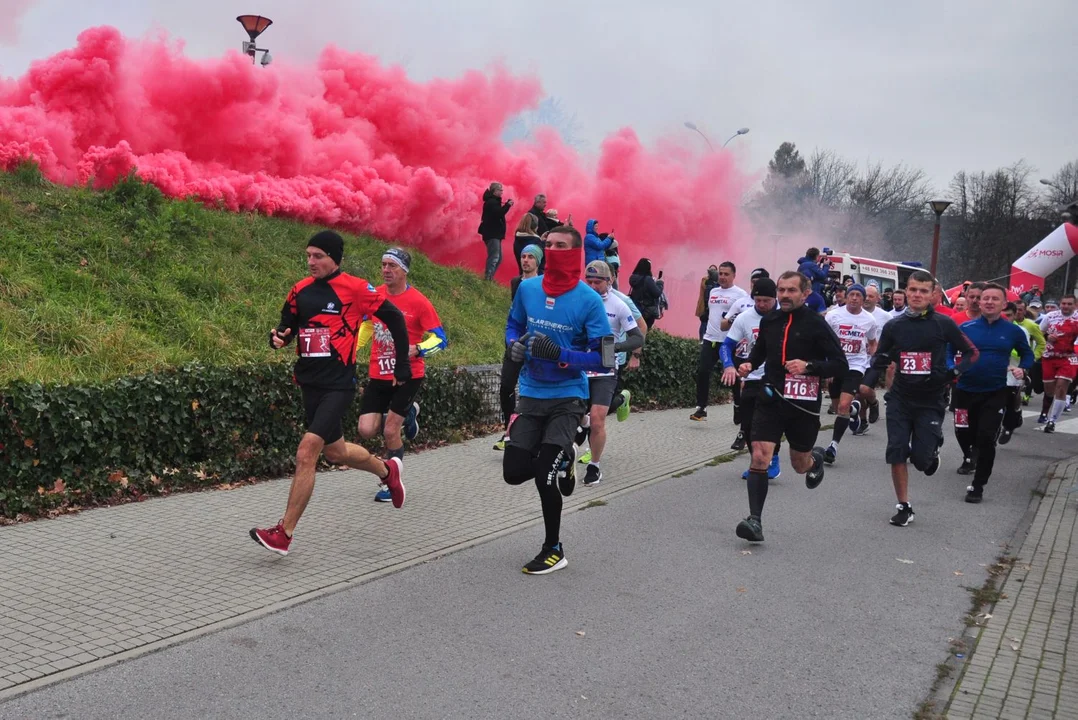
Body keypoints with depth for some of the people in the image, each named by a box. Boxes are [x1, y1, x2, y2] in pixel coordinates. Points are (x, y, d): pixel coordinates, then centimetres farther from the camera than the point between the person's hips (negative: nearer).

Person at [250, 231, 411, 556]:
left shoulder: (355, 289, -10)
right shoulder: (300, 290, 6)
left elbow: (394, 318, -1)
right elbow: (286, 327, 15)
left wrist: (403, 364, 4)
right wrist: (278, 338, -9)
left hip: (338, 385, -7)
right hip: (310, 383, 7)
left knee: (306, 452, -16)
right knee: (335, 451, 21)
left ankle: (284, 534, -8)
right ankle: (387, 470, 49)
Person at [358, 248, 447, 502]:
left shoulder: (418, 301, -12)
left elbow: (440, 338, -10)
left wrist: (417, 350, -28)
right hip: (379, 375, 5)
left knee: (390, 431, -6)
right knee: (366, 430, -5)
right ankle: (406, 414, 26)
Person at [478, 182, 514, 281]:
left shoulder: (493, 201, 19)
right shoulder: (491, 202, -14)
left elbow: (497, 213, 19)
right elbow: (499, 213, -25)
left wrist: (506, 205, 9)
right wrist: (508, 205, -13)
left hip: (494, 234, 11)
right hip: (492, 234, -11)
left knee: (498, 258, 11)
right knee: (494, 257, -17)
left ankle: (488, 278, 11)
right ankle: (487, 279, -21)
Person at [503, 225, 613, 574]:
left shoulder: (589, 300, -14)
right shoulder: (527, 288, -2)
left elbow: (603, 359, -14)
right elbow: (513, 325, 18)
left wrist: (560, 355, -27)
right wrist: (514, 345, -5)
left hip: (567, 397, -4)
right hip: (530, 394, 5)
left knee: (544, 476, -9)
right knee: (514, 472, 2)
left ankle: (553, 551, 14)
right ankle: (562, 461, 35)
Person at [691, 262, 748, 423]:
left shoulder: (740, 294, -5)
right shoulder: (713, 292, 15)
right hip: (710, 339, 5)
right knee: (702, 372, -5)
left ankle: (739, 410, 17)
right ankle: (701, 408, 2)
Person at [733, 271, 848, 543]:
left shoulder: (816, 324, -8)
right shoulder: (769, 321, 5)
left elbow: (840, 365, -9)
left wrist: (808, 366, -24)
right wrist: (750, 364, 3)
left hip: (803, 405, -2)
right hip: (770, 399, 3)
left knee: (800, 465, 15)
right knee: (759, 458, -13)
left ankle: (815, 458, 52)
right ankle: (755, 520, -9)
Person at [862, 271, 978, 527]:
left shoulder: (943, 324, -6)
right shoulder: (894, 326, 2)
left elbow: (972, 353, 2)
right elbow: (880, 361, 9)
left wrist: (954, 372, -15)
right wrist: (866, 385, -7)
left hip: (931, 402, -2)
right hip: (900, 399, 2)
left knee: (921, 459, -5)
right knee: (896, 454, -5)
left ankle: (932, 450, 32)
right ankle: (904, 507, 9)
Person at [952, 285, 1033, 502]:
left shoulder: (1013, 331, -2)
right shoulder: (965, 328, -4)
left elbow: (1027, 354, 13)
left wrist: (1022, 369, -4)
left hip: (995, 393, -1)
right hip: (966, 391, 1)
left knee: (986, 438, -7)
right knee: (962, 432, 14)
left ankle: (978, 485, 6)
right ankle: (969, 455, 51)